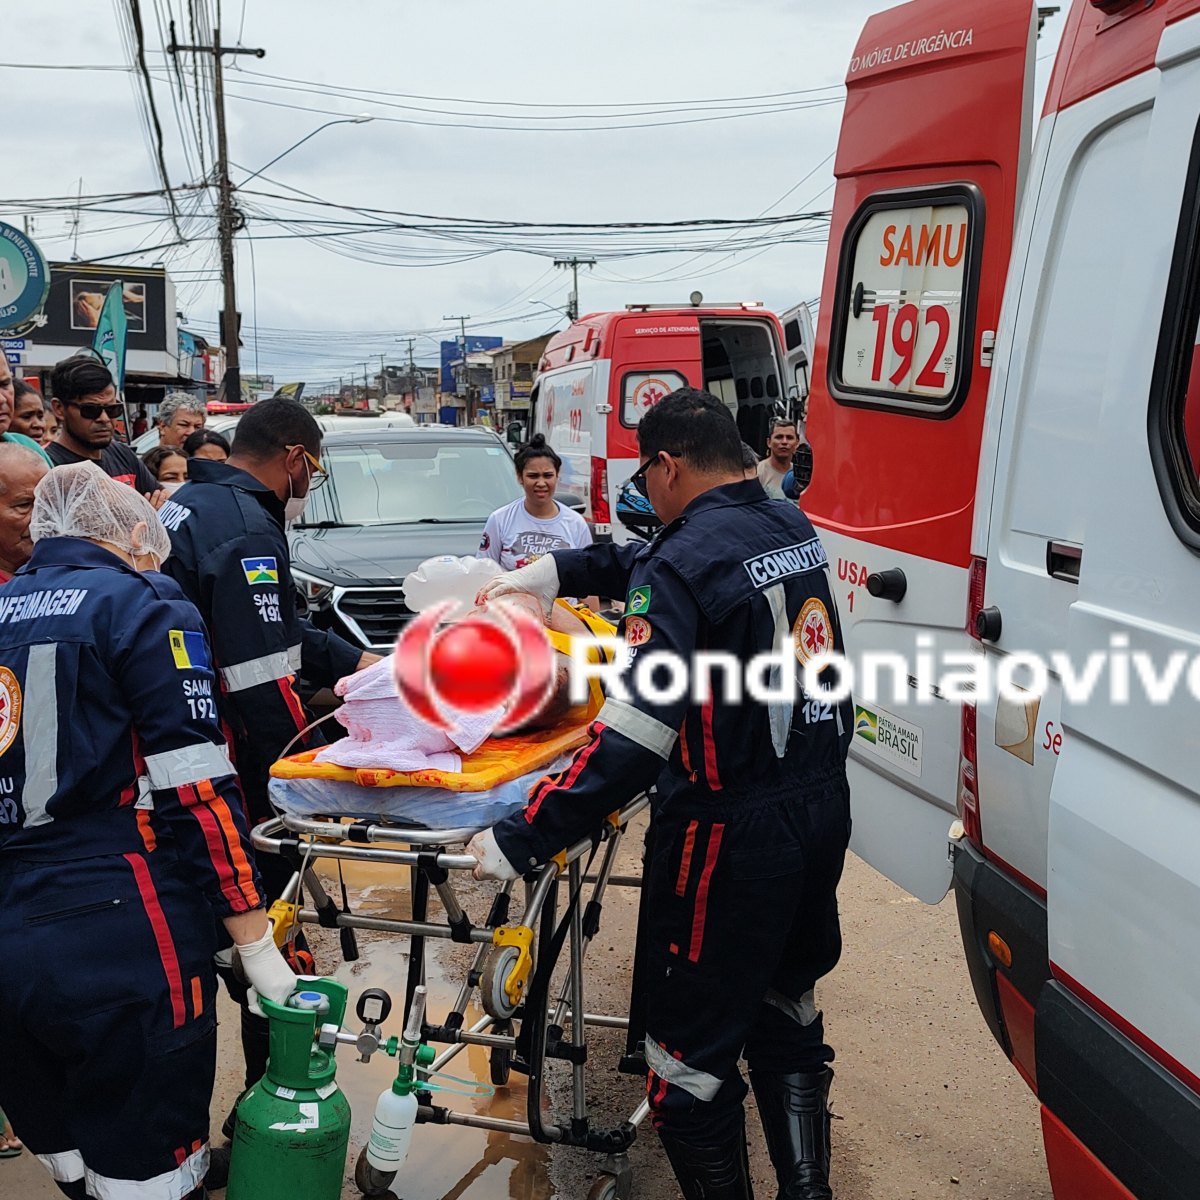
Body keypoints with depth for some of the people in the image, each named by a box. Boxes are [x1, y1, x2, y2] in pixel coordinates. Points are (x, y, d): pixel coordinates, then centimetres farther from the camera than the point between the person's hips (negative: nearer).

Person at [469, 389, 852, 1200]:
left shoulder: (682, 564, -19)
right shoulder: (792, 527, 6)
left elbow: (633, 742, -26)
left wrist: (520, 842, -21)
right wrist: (555, 571, 25)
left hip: (732, 831, -9)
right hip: (823, 807, 9)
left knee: (695, 1057, 7)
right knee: (787, 1018, 25)